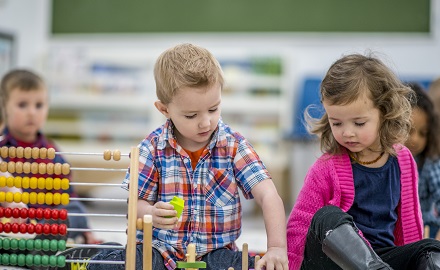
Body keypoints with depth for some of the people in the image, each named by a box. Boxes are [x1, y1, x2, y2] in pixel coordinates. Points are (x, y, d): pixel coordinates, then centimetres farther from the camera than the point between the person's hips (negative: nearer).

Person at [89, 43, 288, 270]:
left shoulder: (233, 145, -3)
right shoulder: (153, 147, -1)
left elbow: (268, 196, -11)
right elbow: (137, 203, 0)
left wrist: (276, 248, -27)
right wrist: (151, 214, -26)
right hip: (161, 250, 0)